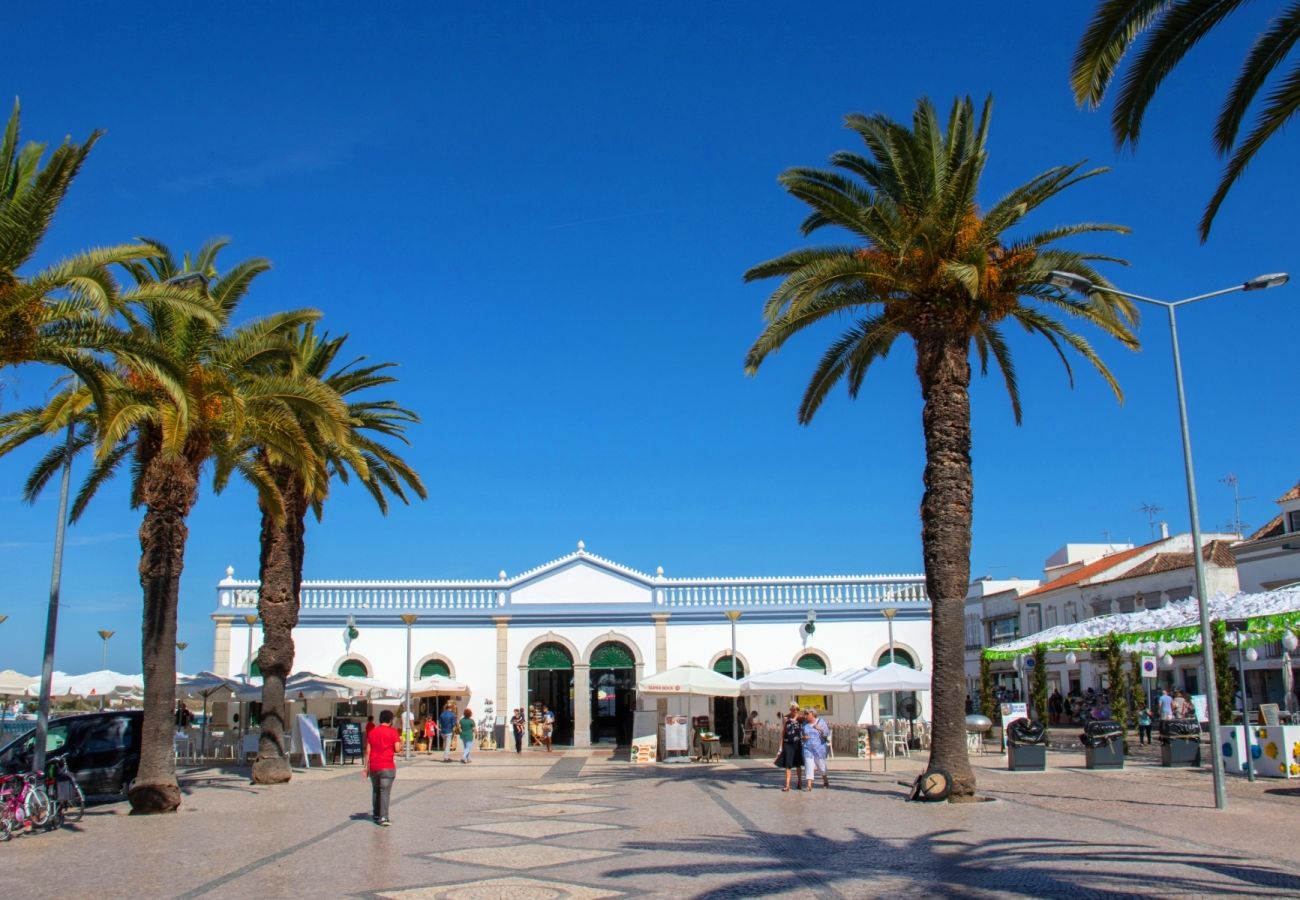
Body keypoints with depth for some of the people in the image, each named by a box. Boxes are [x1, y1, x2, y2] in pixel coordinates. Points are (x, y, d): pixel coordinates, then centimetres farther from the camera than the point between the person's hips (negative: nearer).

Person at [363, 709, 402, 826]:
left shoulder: (371, 732, 10)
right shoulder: (392, 732, -4)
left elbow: (367, 751, 8)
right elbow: (397, 749, -10)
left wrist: (365, 766, 12)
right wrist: (400, 741, 10)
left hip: (373, 767, 4)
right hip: (387, 766, -4)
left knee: (375, 791, 18)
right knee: (385, 791, -7)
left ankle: (376, 815, 25)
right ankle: (383, 817, -13)